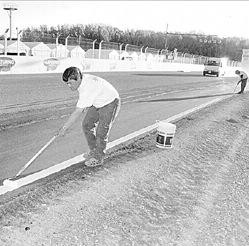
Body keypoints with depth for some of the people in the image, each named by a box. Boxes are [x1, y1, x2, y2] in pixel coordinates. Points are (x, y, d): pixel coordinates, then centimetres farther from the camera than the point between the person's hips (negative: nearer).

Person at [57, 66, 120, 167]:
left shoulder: (88, 88, -37)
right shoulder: (81, 79, -9)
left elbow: (77, 112, -37)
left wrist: (64, 128, -33)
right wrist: (85, 106, 7)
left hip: (110, 103, -9)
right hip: (97, 103, 9)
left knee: (101, 132, -12)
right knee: (86, 125, 7)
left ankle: (98, 158, 7)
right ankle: (94, 151, 22)